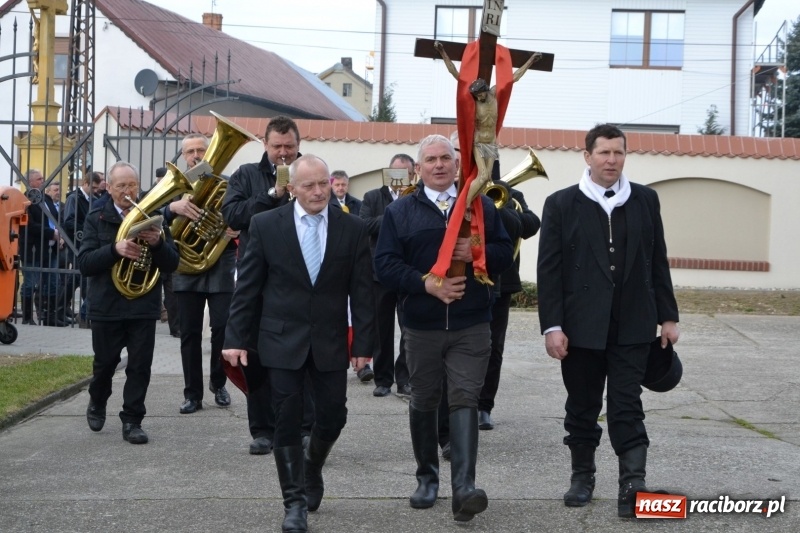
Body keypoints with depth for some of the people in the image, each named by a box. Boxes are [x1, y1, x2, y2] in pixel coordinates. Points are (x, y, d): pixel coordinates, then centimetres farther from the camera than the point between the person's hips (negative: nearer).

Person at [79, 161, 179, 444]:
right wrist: (115, 249, -27)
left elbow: (172, 264, 0)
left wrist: (158, 243, -21)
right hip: (106, 305, 0)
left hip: (144, 305, 1)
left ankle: (132, 420, 10)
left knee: (140, 366, 0)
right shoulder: (96, 218, 0)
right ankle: (97, 402, 40)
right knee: (105, 362, 13)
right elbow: (84, 263, -10)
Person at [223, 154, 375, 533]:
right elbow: (247, 286, -1)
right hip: (283, 340, -1)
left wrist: (363, 343, -5)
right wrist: (236, 337, -5)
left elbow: (361, 291, 0)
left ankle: (312, 469, 37)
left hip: (330, 341, 2)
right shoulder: (266, 225, -3)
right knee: (287, 421, -1)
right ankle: (294, 501, 8)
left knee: (332, 417, 7)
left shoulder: (352, 228, -1)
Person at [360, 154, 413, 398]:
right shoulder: (373, 197, 8)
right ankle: (383, 379, 17)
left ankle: (404, 379, 7)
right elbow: (364, 225, -7)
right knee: (382, 330, 7)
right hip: (381, 274, 1)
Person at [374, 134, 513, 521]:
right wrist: (427, 284, -17)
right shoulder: (399, 212, 4)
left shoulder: (481, 206, 8)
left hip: (471, 326, -1)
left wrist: (478, 252, -15)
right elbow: (386, 265, -4)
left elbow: (505, 253, 6)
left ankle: (464, 487, -15)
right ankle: (427, 478, 26)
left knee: (465, 400, -9)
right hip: (421, 325, 1)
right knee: (423, 403, 11)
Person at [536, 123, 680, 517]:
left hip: (631, 326, 0)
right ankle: (582, 476, 27)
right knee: (582, 407, 12)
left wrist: (667, 316, 6)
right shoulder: (561, 204, -1)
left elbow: (657, 262, 9)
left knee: (627, 406, -3)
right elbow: (549, 270, -4)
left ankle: (633, 485, -5)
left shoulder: (645, 200, 6)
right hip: (581, 326, 0)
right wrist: (552, 325, -10)